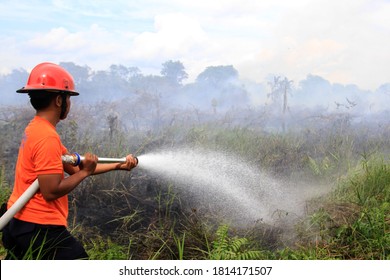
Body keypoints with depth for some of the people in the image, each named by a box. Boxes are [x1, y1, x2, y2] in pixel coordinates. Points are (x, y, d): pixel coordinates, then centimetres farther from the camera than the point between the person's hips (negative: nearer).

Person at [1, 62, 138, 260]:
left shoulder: (34, 129, 12)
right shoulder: (47, 137, -20)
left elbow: (75, 167, 13)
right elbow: (52, 191, -24)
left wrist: (119, 165, 14)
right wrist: (86, 171, -10)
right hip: (40, 228, -10)